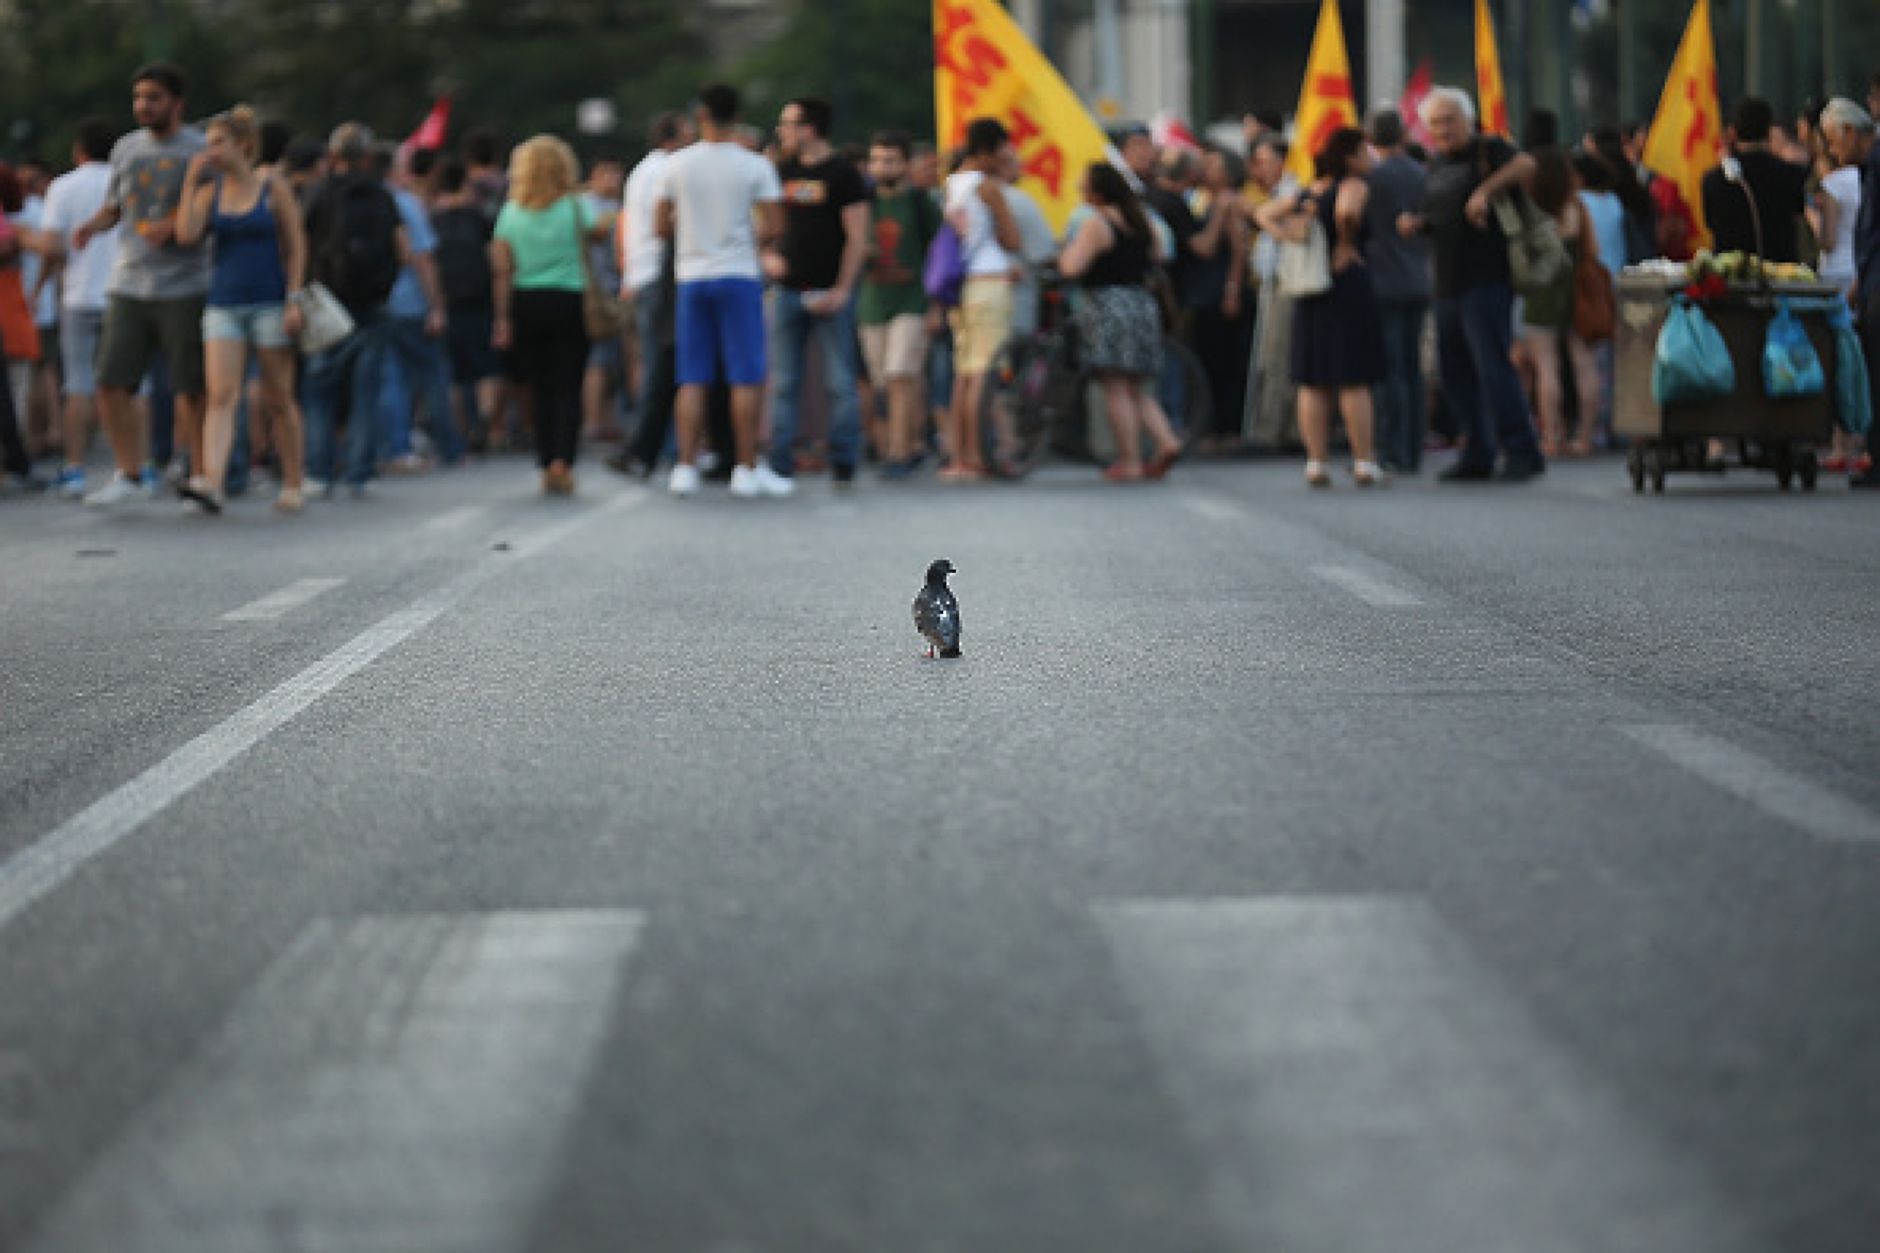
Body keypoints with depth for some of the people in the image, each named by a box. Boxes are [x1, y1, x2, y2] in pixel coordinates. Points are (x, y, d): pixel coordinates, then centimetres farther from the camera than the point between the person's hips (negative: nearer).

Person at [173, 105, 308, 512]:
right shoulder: (209, 190, 9)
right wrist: (190, 180, -3)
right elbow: (186, 235, -5)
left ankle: (292, 485, 16)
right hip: (223, 305, 3)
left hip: (269, 303, -2)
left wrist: (293, 300, -9)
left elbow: (296, 245, -1)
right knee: (221, 397, -12)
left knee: (277, 400, 5)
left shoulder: (273, 186, 0)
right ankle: (210, 482, -25)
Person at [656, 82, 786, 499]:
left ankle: (686, 468, 3)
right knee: (747, 377, 1)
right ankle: (747, 469, 0)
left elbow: (661, 225, 4)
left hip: (691, 276, 3)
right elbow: (774, 228, -9)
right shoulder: (755, 166, -5)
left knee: (693, 378, 7)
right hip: (738, 275, -3)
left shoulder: (678, 164, 1)